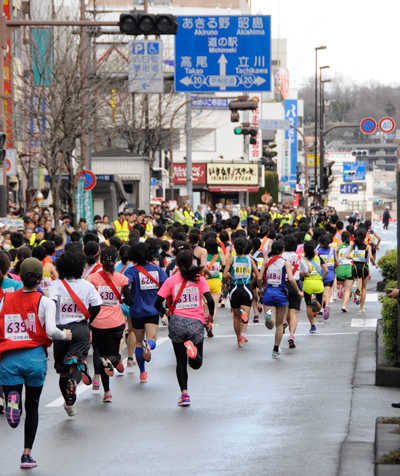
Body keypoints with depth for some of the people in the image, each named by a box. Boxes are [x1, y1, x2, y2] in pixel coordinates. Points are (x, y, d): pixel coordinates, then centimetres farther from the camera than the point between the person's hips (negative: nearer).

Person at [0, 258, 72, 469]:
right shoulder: (45, 302, -1)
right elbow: (51, 331, -12)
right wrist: (65, 335, 8)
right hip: (35, 357, -1)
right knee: (32, 406, 18)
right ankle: (27, 455, 15)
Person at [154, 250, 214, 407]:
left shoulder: (171, 280, 1)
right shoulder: (199, 279, 1)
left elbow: (157, 303, -2)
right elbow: (210, 301, -9)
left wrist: (165, 311, 19)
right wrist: (210, 315, 10)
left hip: (177, 322, 1)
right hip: (196, 323, -1)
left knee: (181, 361, 13)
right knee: (196, 363, 9)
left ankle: (184, 394, 1)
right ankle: (192, 347, -24)